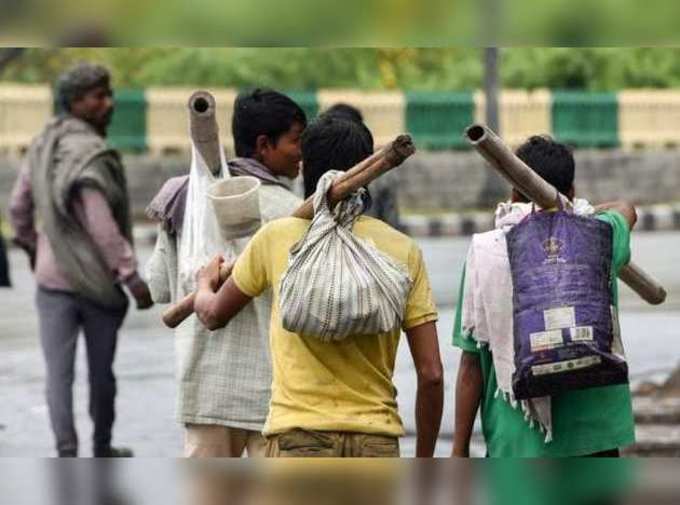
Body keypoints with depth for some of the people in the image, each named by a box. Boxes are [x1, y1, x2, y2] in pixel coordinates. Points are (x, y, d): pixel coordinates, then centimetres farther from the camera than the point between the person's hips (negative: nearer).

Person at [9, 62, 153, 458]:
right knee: (101, 371, 13)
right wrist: (131, 276, -20)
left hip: (52, 277, 5)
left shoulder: (43, 146, 5)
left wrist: (29, 243, 32)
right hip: (96, 279, -5)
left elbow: (19, 205, 15)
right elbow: (102, 227, -23)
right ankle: (102, 448, 25)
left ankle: (67, 452, -8)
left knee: (59, 372, 1)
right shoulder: (90, 155, -19)